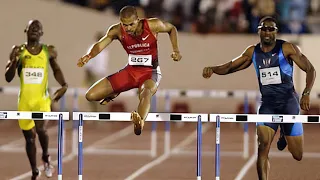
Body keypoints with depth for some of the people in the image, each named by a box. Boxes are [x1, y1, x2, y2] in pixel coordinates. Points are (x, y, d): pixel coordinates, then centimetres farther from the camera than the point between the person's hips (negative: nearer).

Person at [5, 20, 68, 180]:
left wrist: (63, 85, 0)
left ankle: (46, 157, 3)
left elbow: (56, 69, 16)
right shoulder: (18, 51, -3)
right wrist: (14, 61, -22)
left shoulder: (49, 51, -1)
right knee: (29, 137, 10)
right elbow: (8, 78, -5)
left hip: (42, 98, -2)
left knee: (40, 128, -26)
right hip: (24, 100, 2)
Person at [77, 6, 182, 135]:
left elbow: (172, 29, 4)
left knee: (146, 92, -42)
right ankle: (114, 94, 31)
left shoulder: (153, 25, -15)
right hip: (130, 71, 4)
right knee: (91, 96, -4)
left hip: (150, 71, -4)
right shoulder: (117, 31, -12)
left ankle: (139, 124, -75)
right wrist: (88, 56, -46)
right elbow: (100, 45, -25)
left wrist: (176, 50, -9)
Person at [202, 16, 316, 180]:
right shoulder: (252, 52, 5)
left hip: (288, 102, -2)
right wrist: (212, 69, -10)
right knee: (263, 145, -19)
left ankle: (284, 135, 37)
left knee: (298, 155, 3)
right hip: (267, 103, 2)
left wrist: (306, 94, -17)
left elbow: (310, 70, -5)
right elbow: (230, 67, 11)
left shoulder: (287, 48, -7)